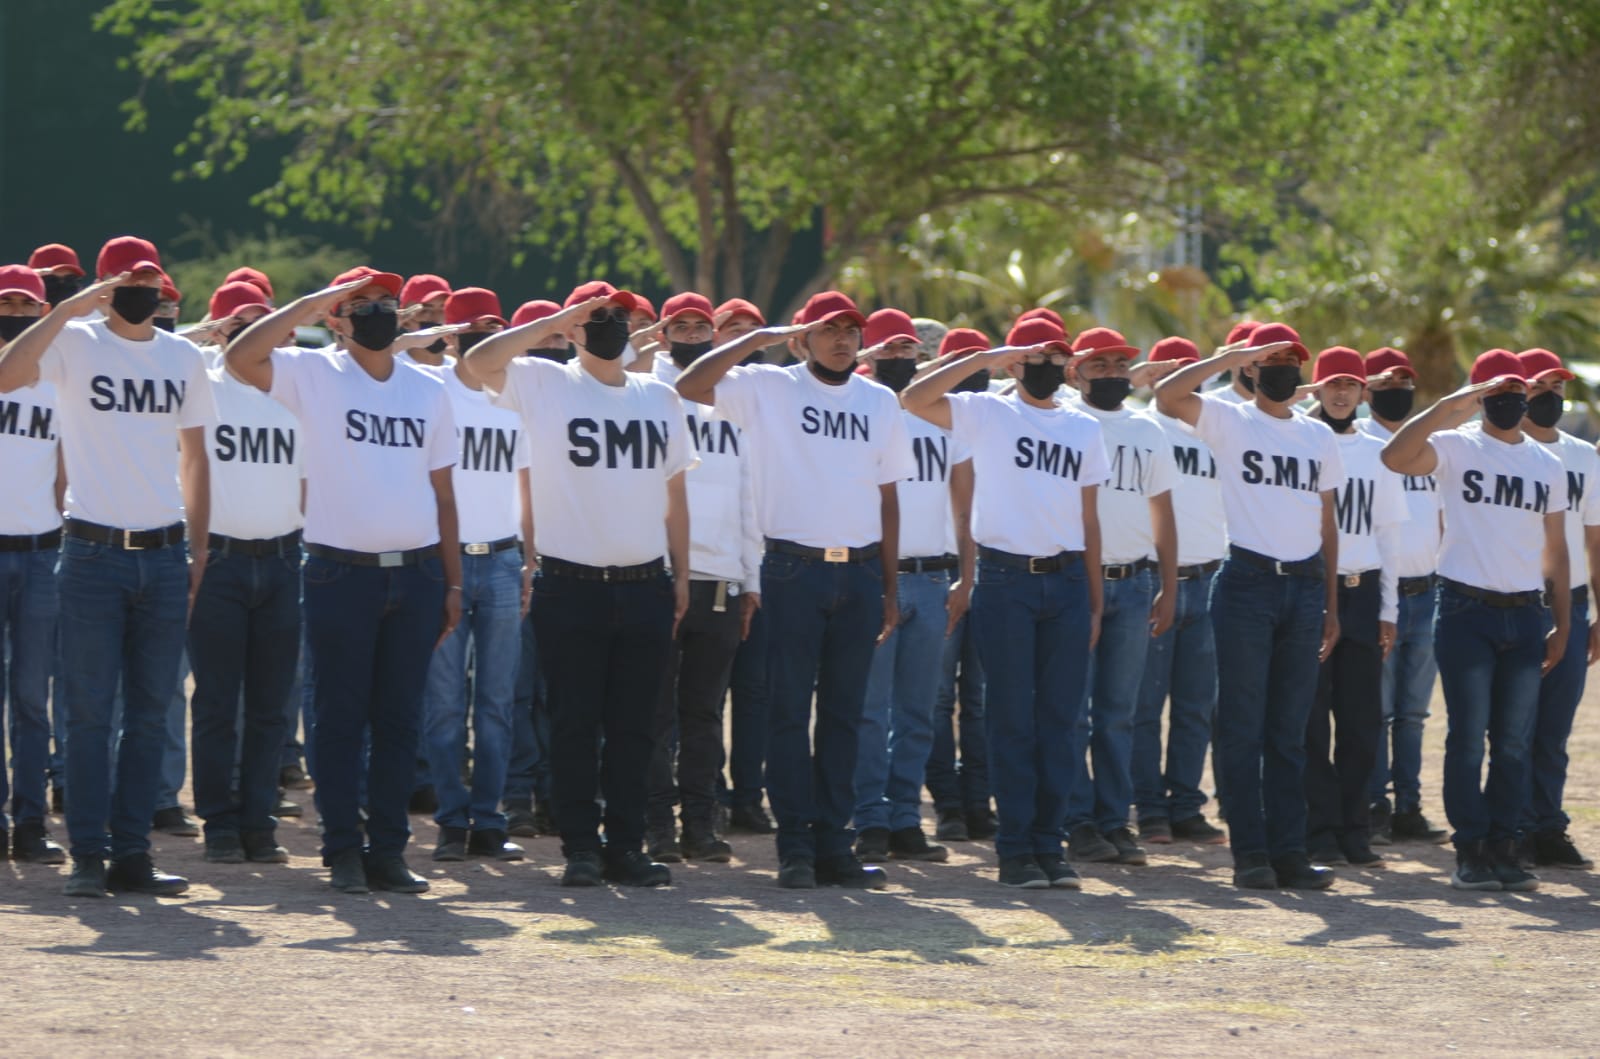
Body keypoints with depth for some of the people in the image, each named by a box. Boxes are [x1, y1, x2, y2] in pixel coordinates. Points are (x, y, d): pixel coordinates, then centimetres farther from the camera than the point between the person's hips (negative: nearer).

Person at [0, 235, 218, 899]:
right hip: (93, 553, -4)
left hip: (164, 556, 4)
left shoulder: (184, 358, 11)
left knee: (150, 712, 5)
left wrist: (200, 550, 12)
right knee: (88, 711, -3)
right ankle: (88, 856, -1)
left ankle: (131, 854, 10)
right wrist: (67, 310, -23)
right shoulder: (75, 344, -2)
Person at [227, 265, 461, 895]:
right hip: (342, 574, -4)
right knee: (341, 717, 0)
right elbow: (241, 357, -18)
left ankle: (388, 849, 12)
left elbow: (442, 491, 15)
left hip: (416, 575, 4)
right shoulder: (313, 375, 1)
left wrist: (453, 582, 10)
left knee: (400, 718, 6)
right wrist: (315, 301, -14)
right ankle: (343, 850, 5)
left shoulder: (429, 390, 14)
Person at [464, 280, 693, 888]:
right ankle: (580, 847, 5)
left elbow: (674, 493, 17)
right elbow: (480, 360, -18)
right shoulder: (545, 386, 0)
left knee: (634, 726, 6)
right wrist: (558, 320, -14)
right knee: (575, 724, 0)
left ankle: (626, 846, 11)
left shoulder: (660, 399, 13)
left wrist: (681, 576, 12)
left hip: (645, 587, 4)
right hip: (570, 587, -3)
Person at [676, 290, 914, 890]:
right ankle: (795, 845, -2)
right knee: (790, 709, -3)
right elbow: (691, 386, -13)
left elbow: (887, 497, 15)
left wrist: (889, 586, 11)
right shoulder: (768, 389, 1)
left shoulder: (880, 402, 13)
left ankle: (833, 842, 9)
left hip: (860, 571, 4)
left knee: (844, 712, 6)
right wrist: (760, 338, -13)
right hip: (794, 569, -4)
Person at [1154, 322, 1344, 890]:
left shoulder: (1319, 436, 16)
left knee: (1289, 732, 6)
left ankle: (1288, 850, 7)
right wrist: (1234, 355, -14)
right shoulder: (1229, 421, 3)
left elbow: (1327, 521, 18)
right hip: (1246, 582, -4)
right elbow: (1167, 395, -16)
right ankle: (1250, 851, -1)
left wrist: (1331, 604, 13)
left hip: (1305, 586, 4)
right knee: (1242, 727, -3)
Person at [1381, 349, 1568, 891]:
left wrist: (1562, 624, 10)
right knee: (1469, 737, -4)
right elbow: (1394, 456, -21)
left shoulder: (1547, 465, 14)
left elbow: (1555, 550, 16)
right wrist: (1449, 406, -26)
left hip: (1525, 616, 4)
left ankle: (1503, 847, 9)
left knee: (1515, 743, 4)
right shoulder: (1456, 447, 0)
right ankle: (1470, 851, 0)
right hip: (1466, 610, -4)